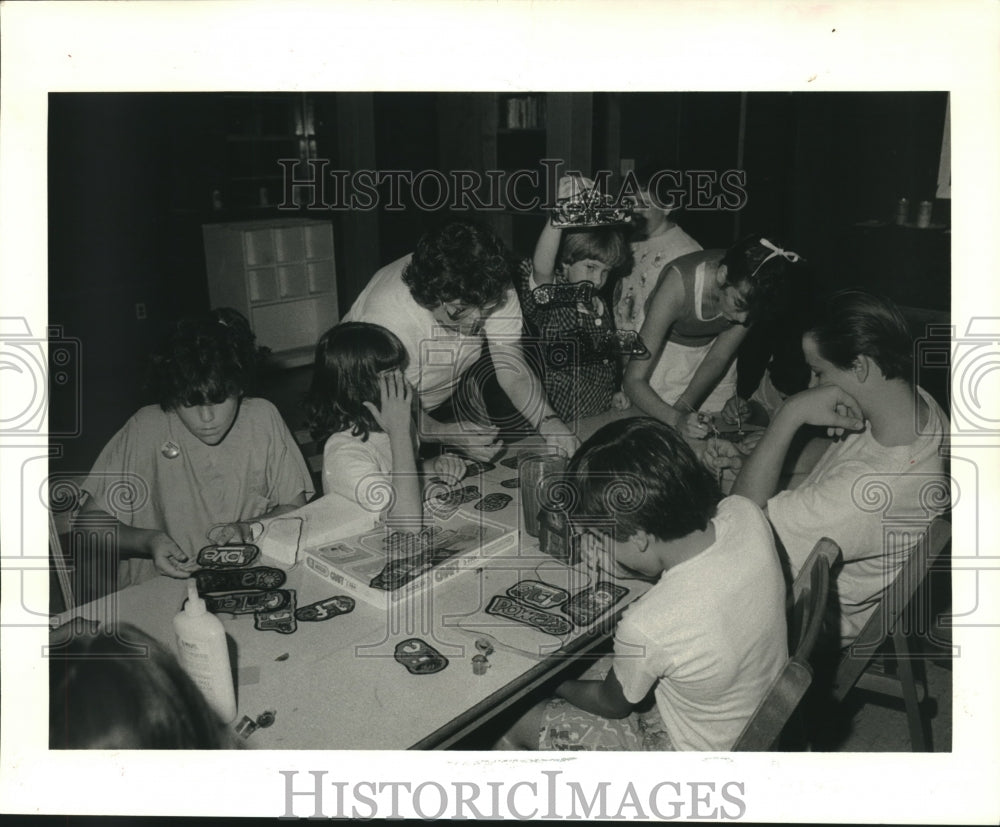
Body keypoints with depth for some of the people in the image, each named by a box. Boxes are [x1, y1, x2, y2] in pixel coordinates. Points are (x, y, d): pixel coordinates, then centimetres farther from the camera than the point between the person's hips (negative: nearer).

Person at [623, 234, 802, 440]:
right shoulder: (679, 285, -40)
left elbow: (719, 357, -15)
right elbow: (634, 381, -40)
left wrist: (683, 406, -28)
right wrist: (676, 419, -55)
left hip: (711, 347, 3)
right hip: (666, 350, -3)